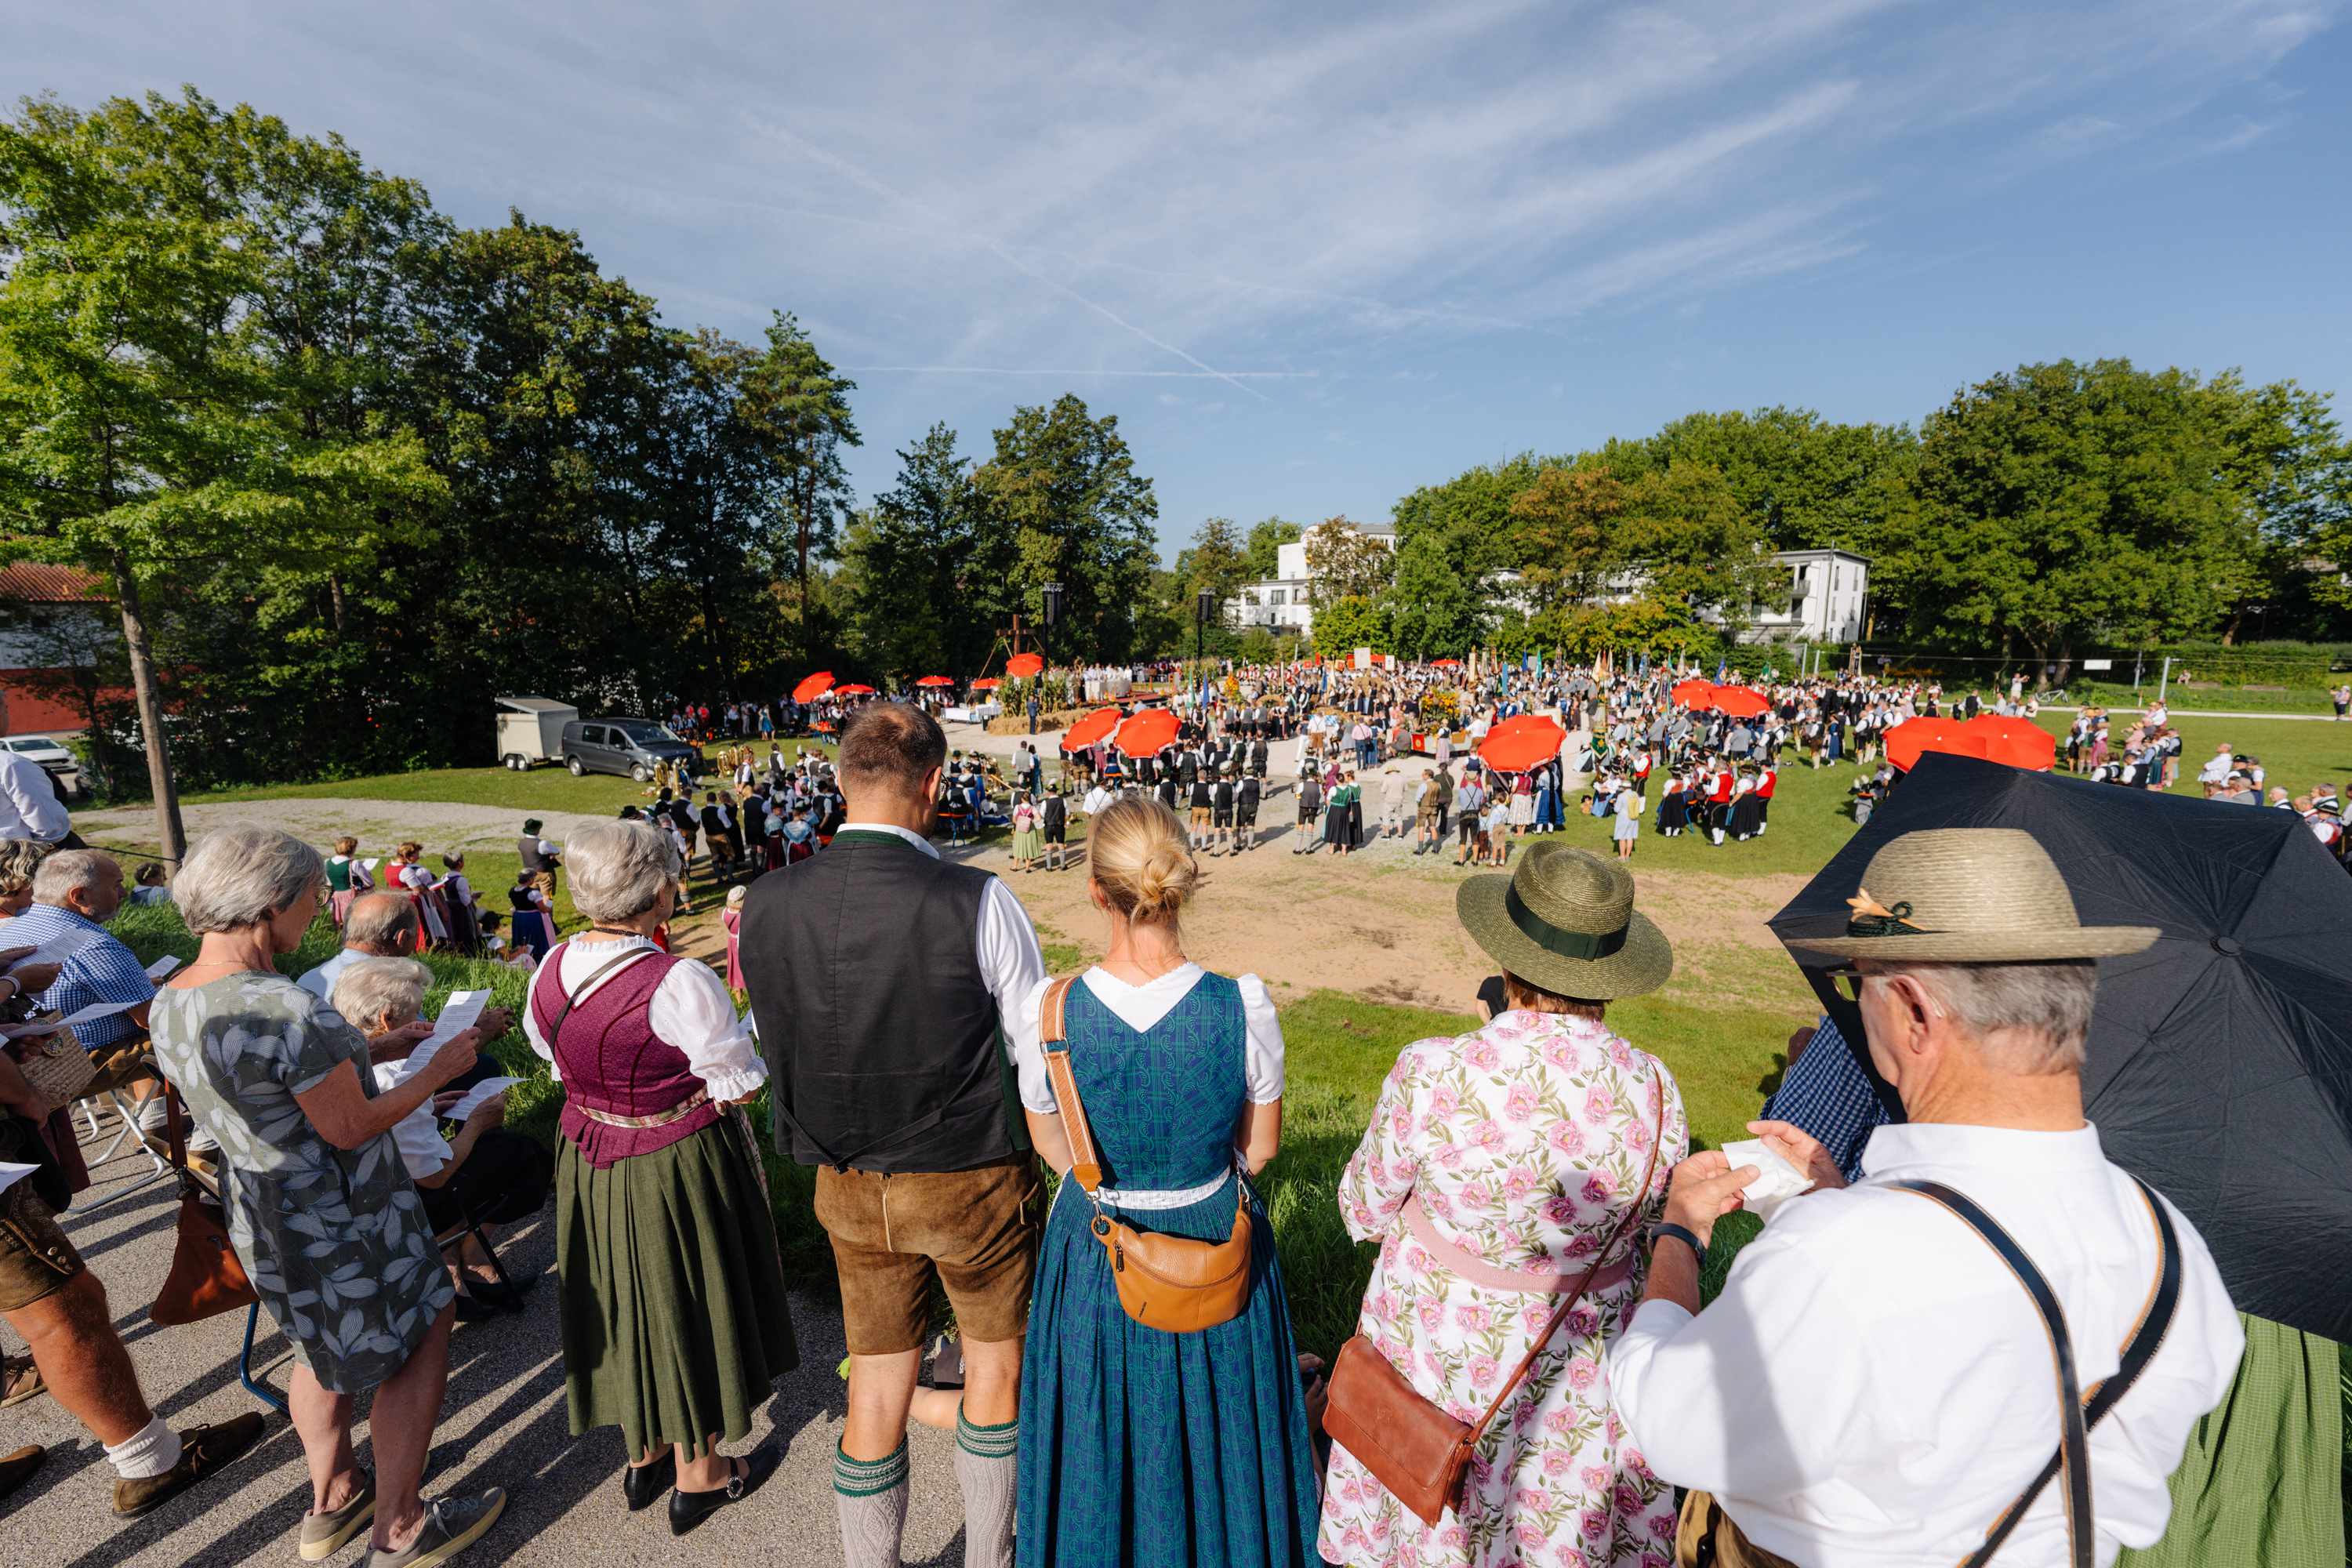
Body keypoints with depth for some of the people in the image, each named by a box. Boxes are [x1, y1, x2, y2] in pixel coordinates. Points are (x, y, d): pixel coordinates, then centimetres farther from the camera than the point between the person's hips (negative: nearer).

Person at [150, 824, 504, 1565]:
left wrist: (378, 1044, 11)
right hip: (337, 1218, -9)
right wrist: (439, 1069, -13)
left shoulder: (171, 1003, -4)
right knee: (418, 1345, 12)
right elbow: (351, 1128, -25)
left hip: (254, 1208, 9)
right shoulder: (286, 1008, -33)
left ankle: (331, 1501, 47)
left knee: (323, 1349, 29)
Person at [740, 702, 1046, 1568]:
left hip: (847, 1186, 3)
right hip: (967, 1180, -3)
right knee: (997, 1362, 24)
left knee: (875, 1390, 23)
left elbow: (776, 1042, 3)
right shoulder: (978, 902, -26)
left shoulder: (765, 903, -12)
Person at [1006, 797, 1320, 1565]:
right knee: (1213, 1434, 28)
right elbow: (1259, 1148, -8)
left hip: (1094, 1254, 0)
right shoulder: (1246, 1007, -25)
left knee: (1101, 1435, 28)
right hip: (1219, 1242, 0)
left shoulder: (1045, 1012, -24)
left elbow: (1051, 1146, -5)